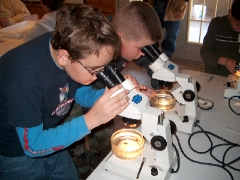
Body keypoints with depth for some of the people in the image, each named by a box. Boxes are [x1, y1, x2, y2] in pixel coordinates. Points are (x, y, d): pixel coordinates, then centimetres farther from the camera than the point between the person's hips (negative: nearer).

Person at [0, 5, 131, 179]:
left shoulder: (69, 45, -18)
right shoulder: (25, 76, -37)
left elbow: (82, 93, -3)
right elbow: (32, 145, -29)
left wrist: (114, 93, -23)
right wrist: (91, 119, -39)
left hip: (49, 136, 6)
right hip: (15, 153, -5)